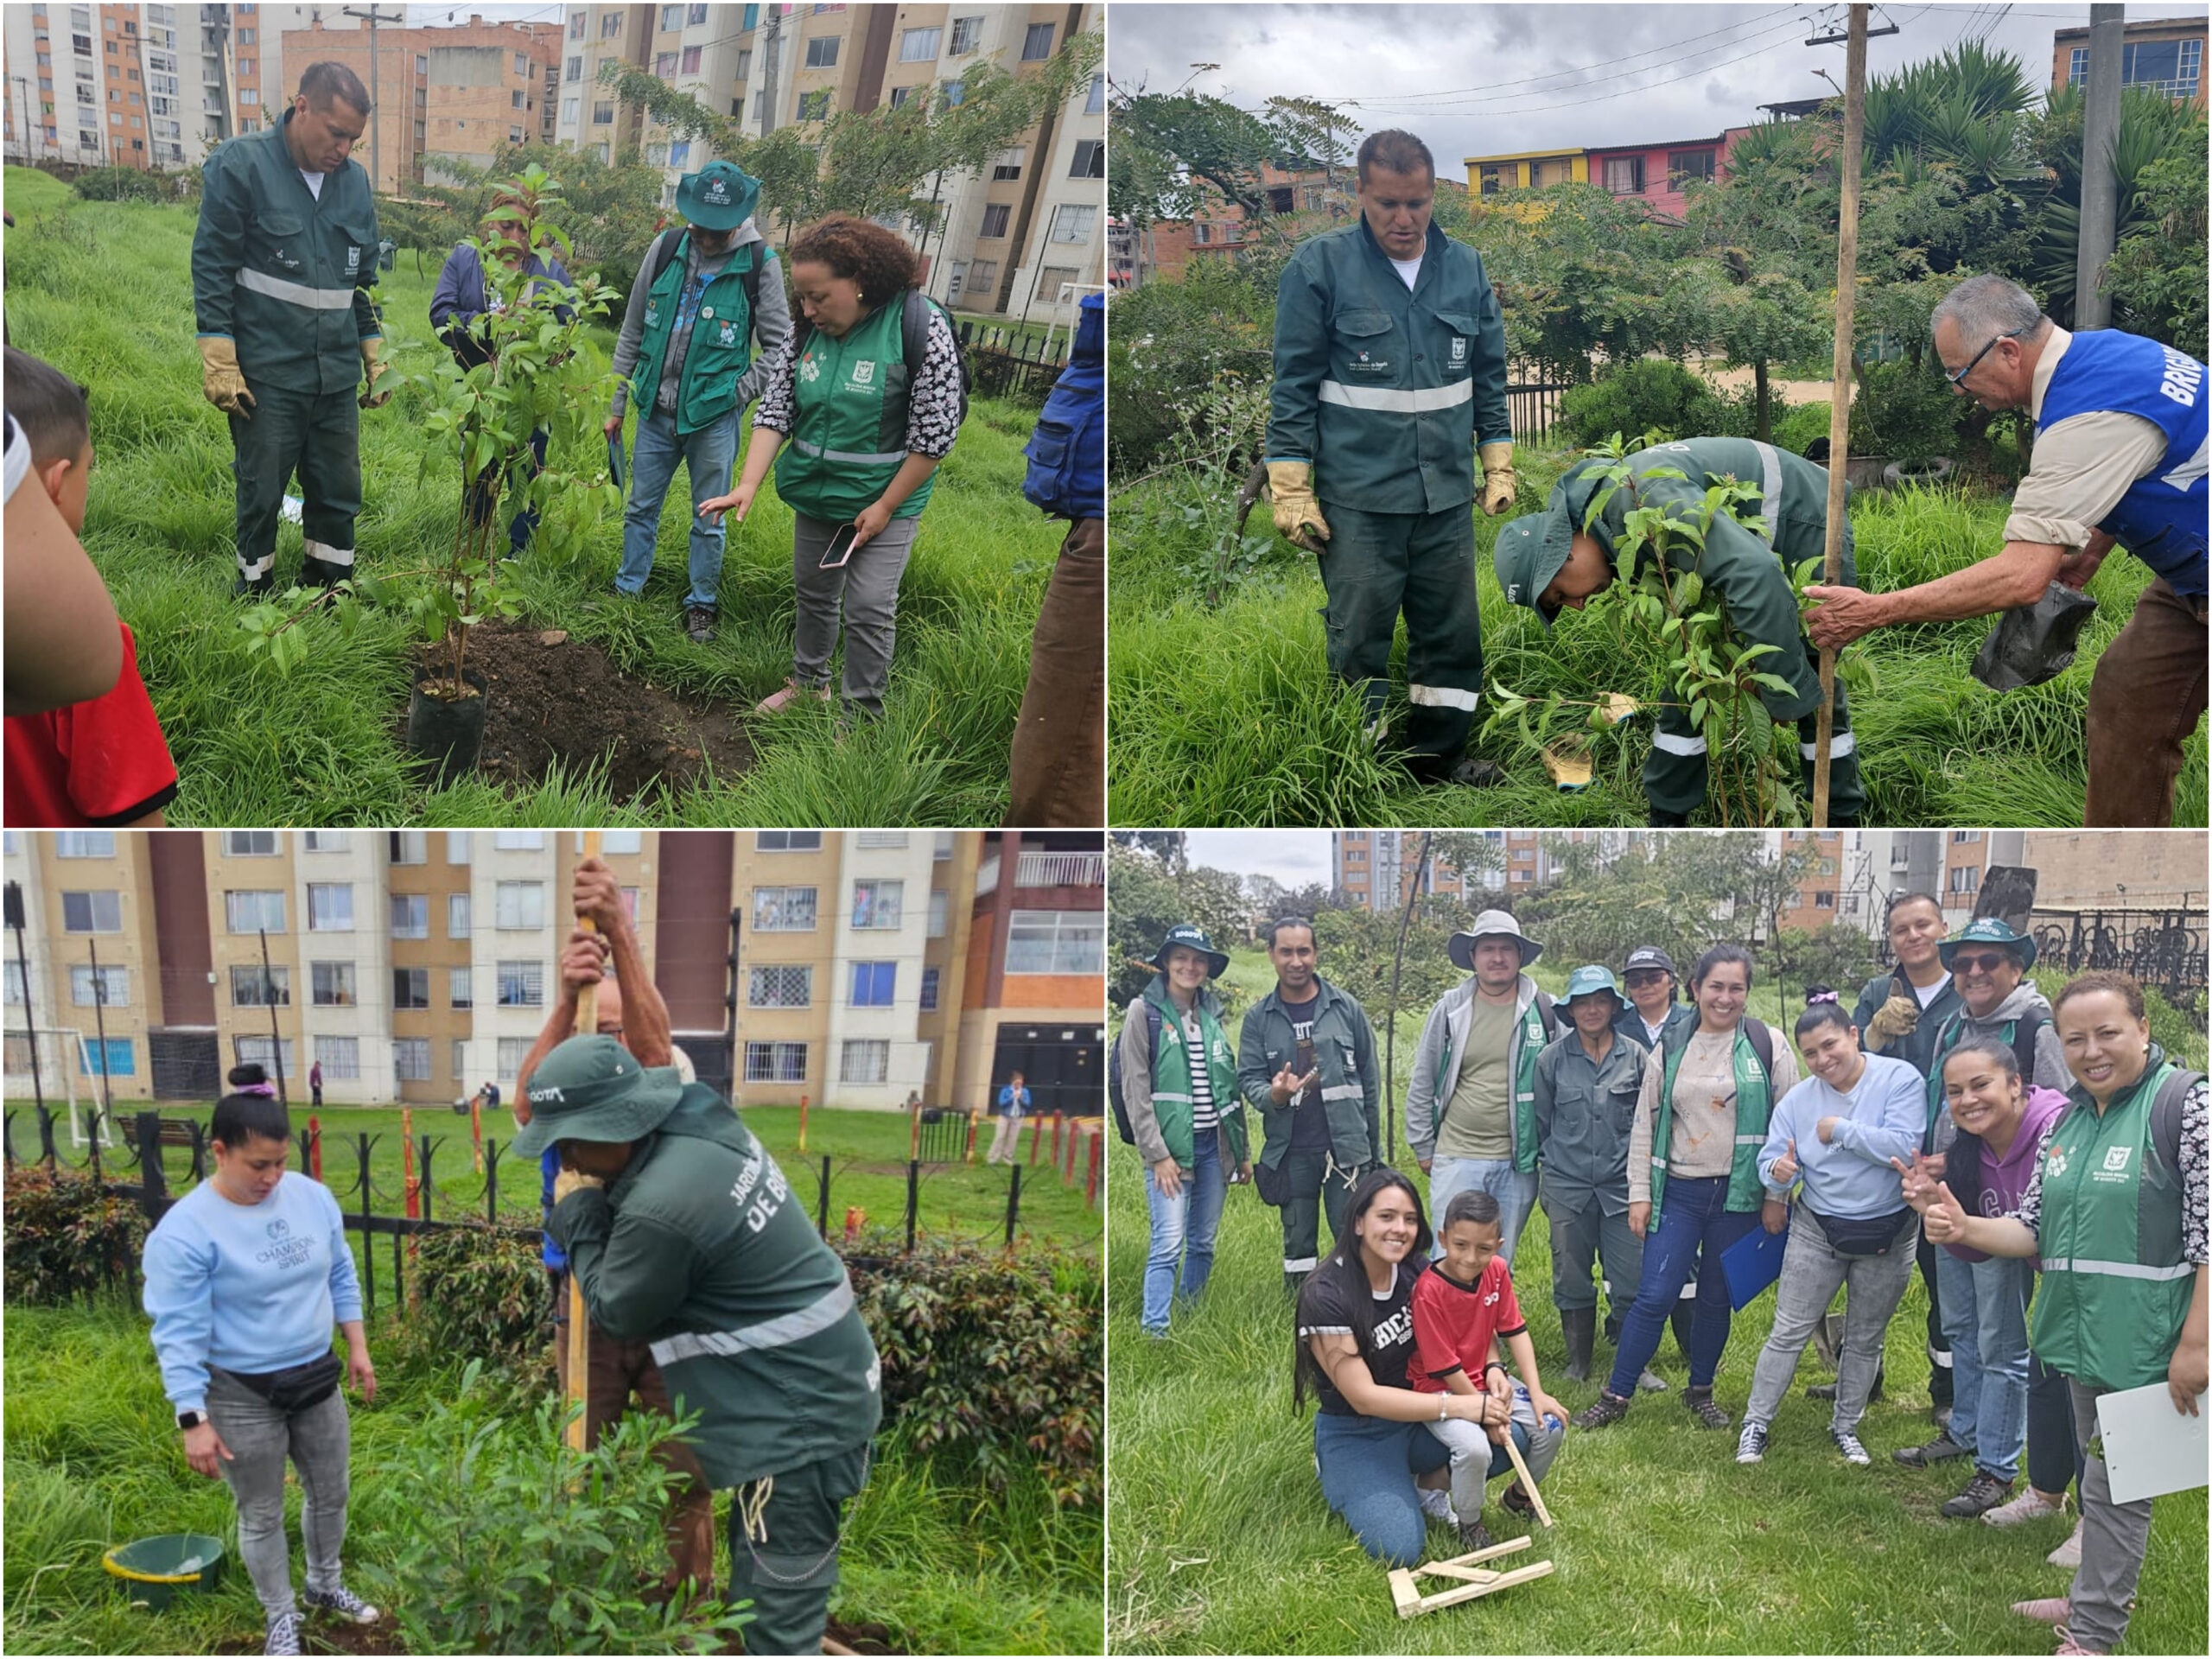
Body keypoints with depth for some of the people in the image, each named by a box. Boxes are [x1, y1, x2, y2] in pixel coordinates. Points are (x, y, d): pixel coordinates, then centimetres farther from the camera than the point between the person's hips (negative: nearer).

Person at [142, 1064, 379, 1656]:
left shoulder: (312, 1197, -5)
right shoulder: (185, 1230, -22)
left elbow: (341, 1278, 9)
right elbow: (179, 1335, -19)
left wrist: (358, 1347, 10)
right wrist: (194, 1420, -20)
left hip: (317, 1380, 5)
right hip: (242, 1397, -5)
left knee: (330, 1493, 20)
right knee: (261, 1515, 10)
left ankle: (325, 1584, 44)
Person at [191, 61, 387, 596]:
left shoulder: (354, 180, 10)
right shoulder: (241, 166, -6)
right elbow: (211, 267, -7)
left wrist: (376, 359, 18)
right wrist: (219, 365, -12)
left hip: (337, 376, 5)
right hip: (266, 375, -5)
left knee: (340, 493, 9)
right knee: (261, 495, 4)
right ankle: (254, 600, 21)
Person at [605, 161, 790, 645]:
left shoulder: (759, 263, -10)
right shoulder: (665, 248, -1)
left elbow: (778, 345, -2)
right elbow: (632, 332, 7)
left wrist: (739, 394, -10)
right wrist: (617, 403, 9)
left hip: (713, 419, -3)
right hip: (656, 410, 3)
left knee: (709, 519, 9)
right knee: (641, 508, 14)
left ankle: (701, 605, 23)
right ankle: (627, 591, 28)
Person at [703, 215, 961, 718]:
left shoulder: (921, 328, -21)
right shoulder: (808, 330, -5)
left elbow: (935, 433, -18)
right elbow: (774, 408, -3)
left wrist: (885, 507, -16)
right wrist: (748, 484, -17)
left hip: (886, 498, -5)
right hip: (815, 493, 5)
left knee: (869, 610, -3)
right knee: (813, 592, 19)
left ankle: (863, 713, 12)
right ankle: (809, 681, 40)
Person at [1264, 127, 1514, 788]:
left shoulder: (1465, 267, 6)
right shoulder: (1319, 265, -6)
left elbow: (1490, 377, 16)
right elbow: (1293, 387, -5)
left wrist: (1498, 465, 12)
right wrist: (1291, 491, -8)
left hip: (1447, 498, 4)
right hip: (1357, 503, -4)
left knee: (1454, 635, 11)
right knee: (1359, 642, 1)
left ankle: (1437, 754, 28)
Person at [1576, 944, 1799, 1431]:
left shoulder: (1768, 1047, 0)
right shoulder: (1671, 1048, 5)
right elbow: (1644, 1124, 8)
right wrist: (1639, 1194, 4)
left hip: (1738, 1194, 0)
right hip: (1678, 1191, 1)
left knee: (1716, 1299, 10)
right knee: (1655, 1296, -5)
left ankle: (1701, 1391, 29)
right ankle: (1616, 1397, 5)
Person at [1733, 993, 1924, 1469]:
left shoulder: (1899, 1079, -13)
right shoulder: (1797, 1100, -3)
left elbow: (1905, 1146, -25)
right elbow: (1772, 1158, -6)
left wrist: (1840, 1129, -22)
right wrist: (1777, 1172, -30)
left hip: (1888, 1233, -1)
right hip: (1817, 1232, 1)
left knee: (1865, 1340, 15)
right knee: (1788, 1333, 0)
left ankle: (1846, 1426, 31)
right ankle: (1757, 1422, 10)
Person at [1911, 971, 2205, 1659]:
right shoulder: (2069, 1120, 9)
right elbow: (2037, 1228, 11)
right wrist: (1965, 1228, -8)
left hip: (2144, 1341, -7)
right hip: (2082, 1333, 7)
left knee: (2114, 1485, 2)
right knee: (2101, 1470, 21)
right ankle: (2094, 1598, 36)